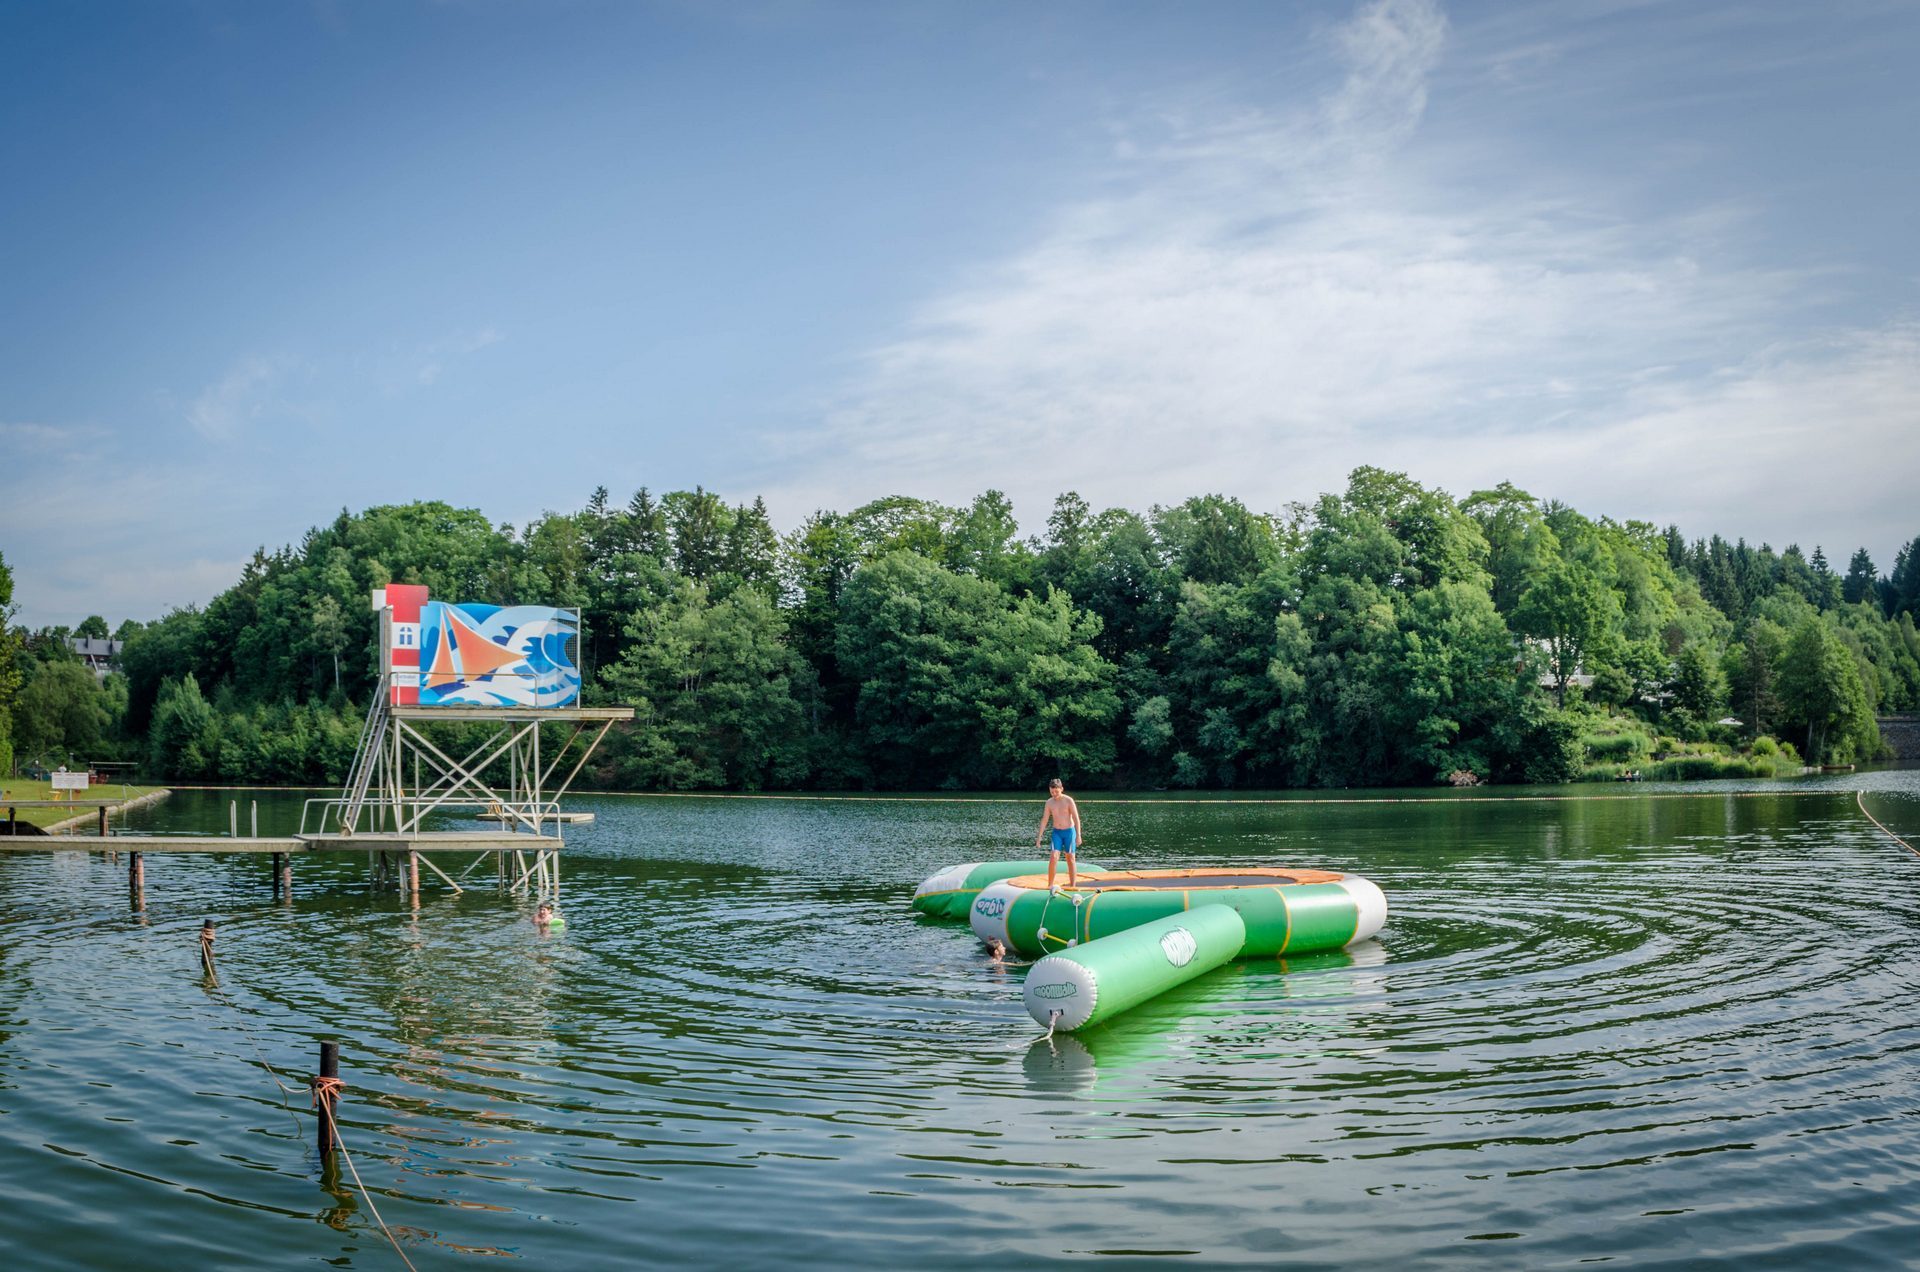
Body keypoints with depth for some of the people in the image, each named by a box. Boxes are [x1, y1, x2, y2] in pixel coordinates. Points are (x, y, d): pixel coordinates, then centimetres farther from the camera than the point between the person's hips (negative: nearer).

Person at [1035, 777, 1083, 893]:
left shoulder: (1068, 800, -10)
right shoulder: (1049, 802, 0)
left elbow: (1076, 819, -10)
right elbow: (1044, 820, 4)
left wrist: (1078, 835, -16)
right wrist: (1039, 837, 1)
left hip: (1069, 831, -2)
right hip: (1056, 832, 3)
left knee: (1070, 858, 5)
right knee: (1053, 857, -10)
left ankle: (1072, 883, 15)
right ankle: (1050, 885, -7)